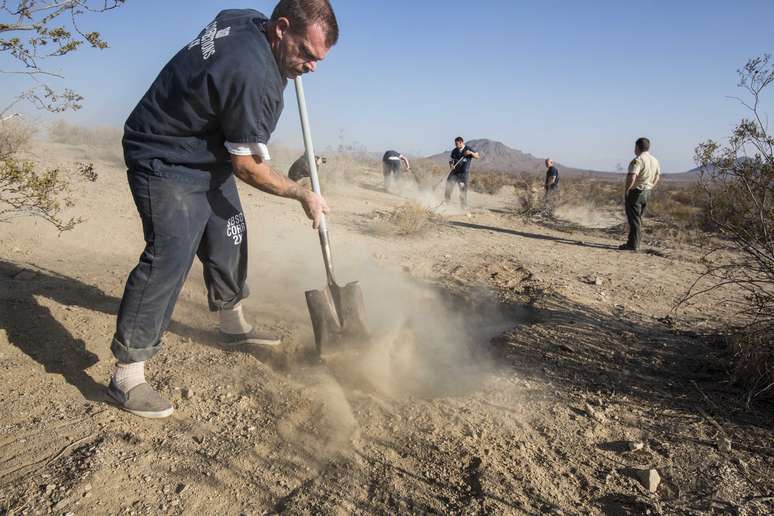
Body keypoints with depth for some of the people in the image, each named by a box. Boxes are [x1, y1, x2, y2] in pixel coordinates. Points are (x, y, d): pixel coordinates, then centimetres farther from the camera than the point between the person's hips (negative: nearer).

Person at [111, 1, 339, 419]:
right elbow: (248, 166, -22)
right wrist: (303, 195, -11)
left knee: (228, 239, 15)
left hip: (208, 156, 11)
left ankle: (233, 325, 33)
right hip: (165, 162, -10)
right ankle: (126, 375, -12)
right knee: (170, 255, -19)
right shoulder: (254, 75, -30)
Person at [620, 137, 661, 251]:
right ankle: (636, 243, 22)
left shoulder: (638, 160, -18)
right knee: (639, 218, 17)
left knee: (634, 218, -4)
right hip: (647, 192, 8)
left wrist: (627, 190, -15)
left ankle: (633, 245, -2)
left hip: (635, 192, -8)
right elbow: (657, 177, 19)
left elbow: (632, 178, -28)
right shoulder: (655, 160, 10)